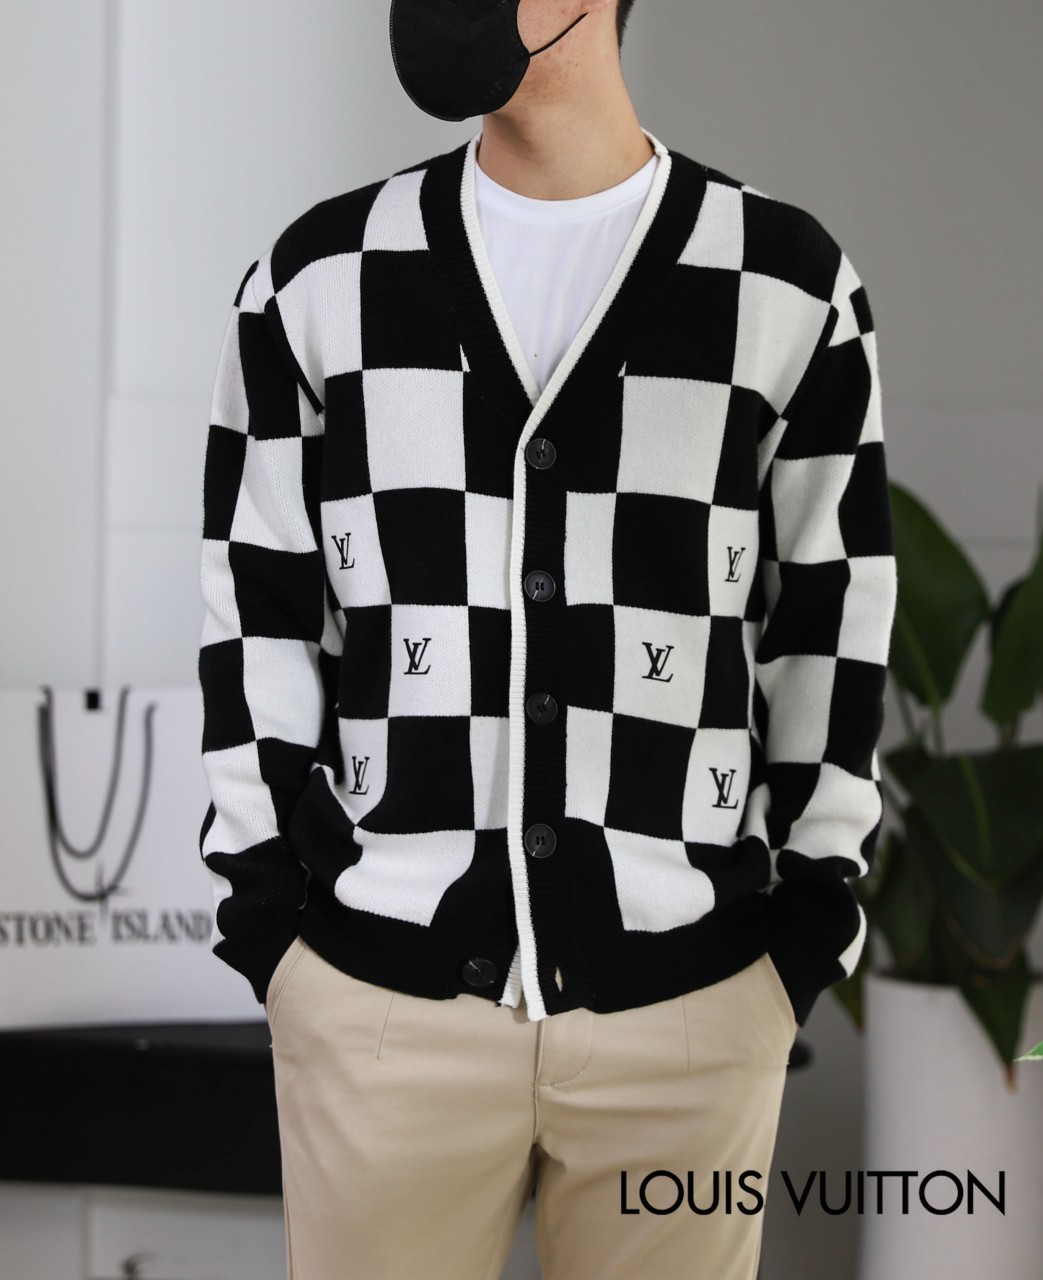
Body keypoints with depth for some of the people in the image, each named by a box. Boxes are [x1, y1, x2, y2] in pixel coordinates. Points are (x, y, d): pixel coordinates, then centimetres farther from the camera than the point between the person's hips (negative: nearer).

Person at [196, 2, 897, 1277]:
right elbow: (254, 616, 7)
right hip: (381, 990, 1)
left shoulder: (789, 283, 0)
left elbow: (834, 624, 4)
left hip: (691, 1000, 0)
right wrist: (263, 913, 2)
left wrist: (810, 932, 2)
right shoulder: (318, 278, 3)